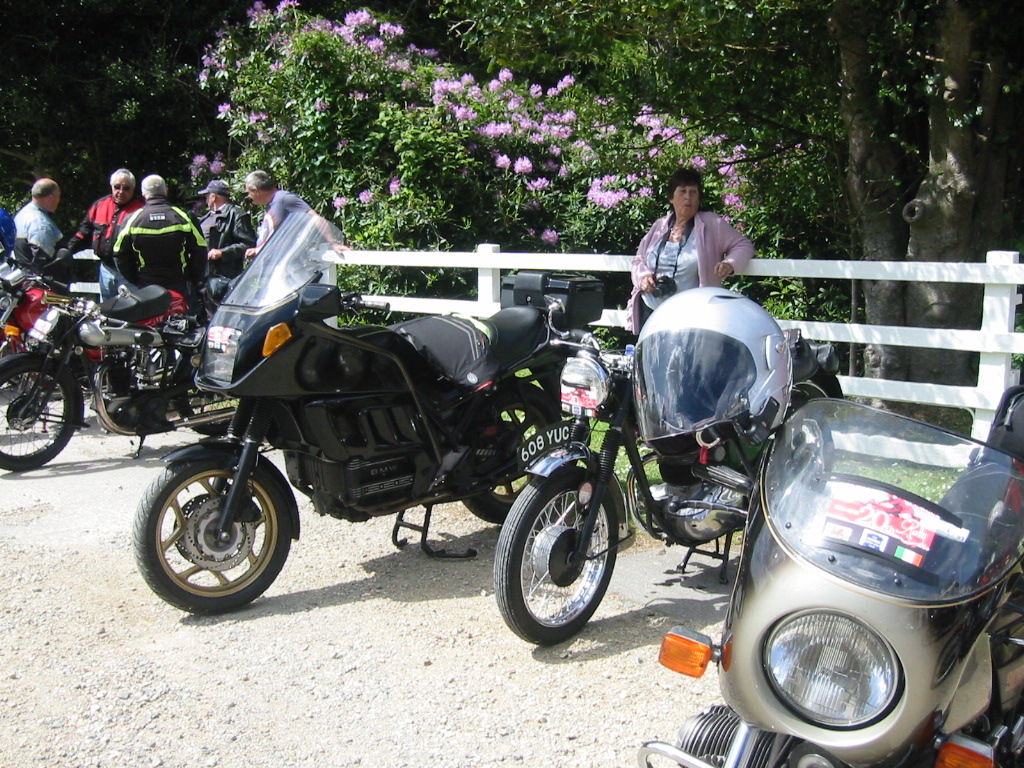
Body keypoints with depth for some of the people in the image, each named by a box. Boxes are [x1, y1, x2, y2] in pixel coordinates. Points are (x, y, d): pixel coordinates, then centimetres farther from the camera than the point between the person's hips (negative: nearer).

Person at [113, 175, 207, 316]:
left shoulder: (132, 219, 1)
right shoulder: (183, 217, -4)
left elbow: (120, 255, 4)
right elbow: (199, 251, -4)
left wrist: (135, 280, 12)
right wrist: (195, 280, 5)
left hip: (146, 289, 2)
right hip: (180, 287, -2)